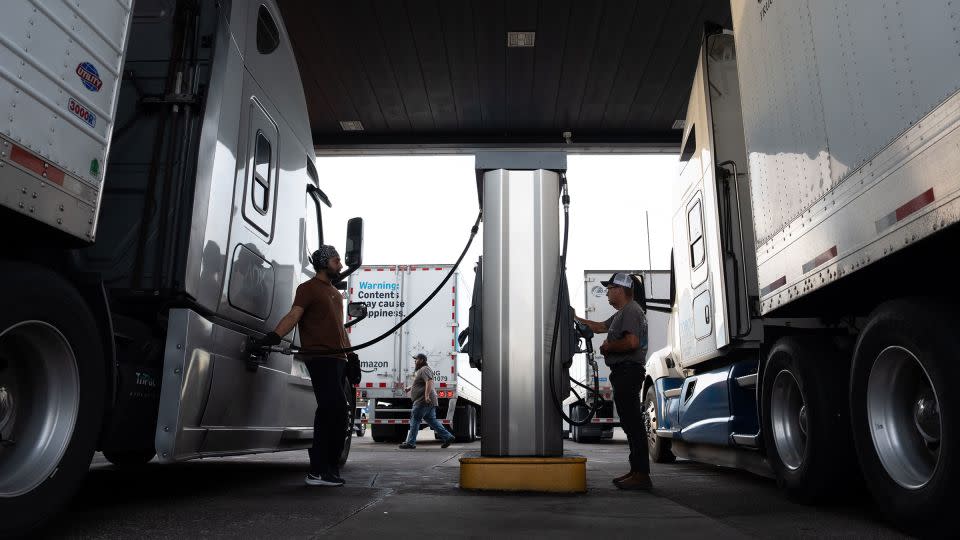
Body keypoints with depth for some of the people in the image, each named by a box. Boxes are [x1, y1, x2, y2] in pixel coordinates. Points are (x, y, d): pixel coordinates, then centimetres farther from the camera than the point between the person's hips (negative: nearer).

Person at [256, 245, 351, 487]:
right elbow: (294, 314, -14)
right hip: (320, 356, -8)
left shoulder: (336, 293, 26)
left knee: (332, 411, 9)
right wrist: (274, 336, -30)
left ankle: (328, 467, 16)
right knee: (335, 407, -17)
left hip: (337, 358, 8)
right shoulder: (309, 288, 1)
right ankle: (318, 471, -14)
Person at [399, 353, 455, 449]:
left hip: (423, 401, -10)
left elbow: (429, 381, -26)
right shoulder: (421, 370, 24)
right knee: (432, 420, 10)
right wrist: (410, 388, 37)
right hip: (429, 402, 10)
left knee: (415, 420, -5)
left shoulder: (424, 369, -11)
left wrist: (427, 395, -34)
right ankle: (448, 437, 7)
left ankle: (410, 443, -1)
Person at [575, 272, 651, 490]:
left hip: (628, 371, -11)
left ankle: (641, 474, -9)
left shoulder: (631, 310, -11)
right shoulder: (623, 312, 23)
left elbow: (632, 342, -24)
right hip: (624, 372, 11)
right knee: (631, 422, 12)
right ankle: (636, 471, 19)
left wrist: (608, 346, -9)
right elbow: (600, 327, 31)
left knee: (633, 422, -11)